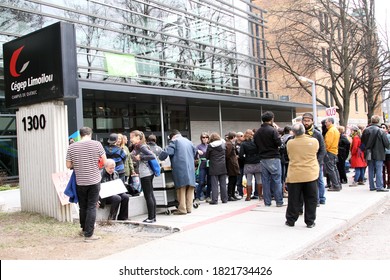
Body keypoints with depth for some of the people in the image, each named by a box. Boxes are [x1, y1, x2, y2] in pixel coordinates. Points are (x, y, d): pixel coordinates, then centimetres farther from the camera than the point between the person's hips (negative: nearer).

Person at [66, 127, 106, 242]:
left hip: (80, 181, 2)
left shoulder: (72, 147, -2)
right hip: (94, 180, -2)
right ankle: (89, 234, 4)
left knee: (82, 207, 17)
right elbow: (104, 161, -5)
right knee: (92, 207, 3)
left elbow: (68, 165, 2)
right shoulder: (97, 144, -8)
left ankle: (84, 229, 33)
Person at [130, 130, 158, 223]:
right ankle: (153, 217, 18)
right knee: (151, 195, 12)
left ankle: (151, 218, 1)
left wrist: (140, 157, -17)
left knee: (148, 196, -4)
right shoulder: (137, 147, 15)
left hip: (145, 174, -10)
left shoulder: (141, 146, -13)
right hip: (149, 173, 10)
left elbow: (153, 156, -21)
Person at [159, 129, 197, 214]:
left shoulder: (174, 141, 0)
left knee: (181, 188, -3)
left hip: (180, 168, -6)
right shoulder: (188, 141, 20)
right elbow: (194, 152, 29)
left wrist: (161, 158, 9)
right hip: (190, 168, 6)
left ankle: (182, 209, -4)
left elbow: (166, 152, -9)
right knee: (189, 188, 9)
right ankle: (189, 208, 11)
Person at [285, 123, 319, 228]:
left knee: (294, 200, 9)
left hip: (294, 176, 0)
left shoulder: (290, 143, -7)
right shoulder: (314, 141, -6)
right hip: (310, 175, 0)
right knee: (311, 200, 10)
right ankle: (310, 221, 14)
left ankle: (291, 220, 17)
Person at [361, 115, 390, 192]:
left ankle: (372, 186, 14)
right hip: (378, 154, -4)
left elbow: (362, 142, 8)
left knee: (371, 170, 10)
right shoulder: (380, 131, -13)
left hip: (369, 154, 4)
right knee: (379, 170, -1)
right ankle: (379, 186, -2)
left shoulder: (366, 130, 0)